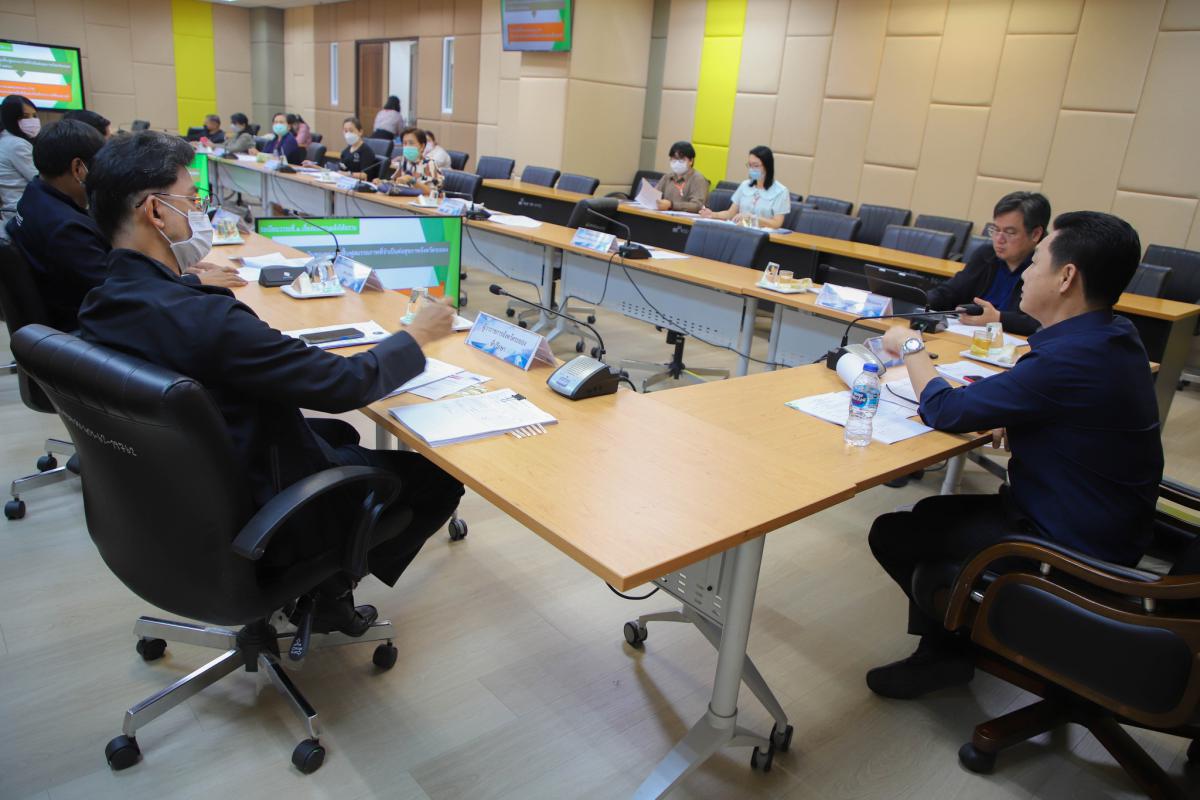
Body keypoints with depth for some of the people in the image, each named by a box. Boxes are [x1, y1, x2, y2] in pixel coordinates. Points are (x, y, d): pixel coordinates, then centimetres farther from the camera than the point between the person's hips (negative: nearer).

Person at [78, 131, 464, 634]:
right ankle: (328, 590, 19)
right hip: (256, 522, -9)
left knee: (339, 435, 30)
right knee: (438, 476, 5)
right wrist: (418, 335, -13)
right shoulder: (204, 319, -33)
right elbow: (344, 385, -26)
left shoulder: (97, 310, -6)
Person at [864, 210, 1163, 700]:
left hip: (1069, 551, -10)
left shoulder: (1072, 358, -30)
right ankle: (939, 652, 22)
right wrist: (1011, 420, -4)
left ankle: (950, 647, 19)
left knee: (891, 534, -4)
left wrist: (910, 347, -7)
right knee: (930, 513, 17)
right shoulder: (1115, 337, 1)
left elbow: (945, 411, -24)